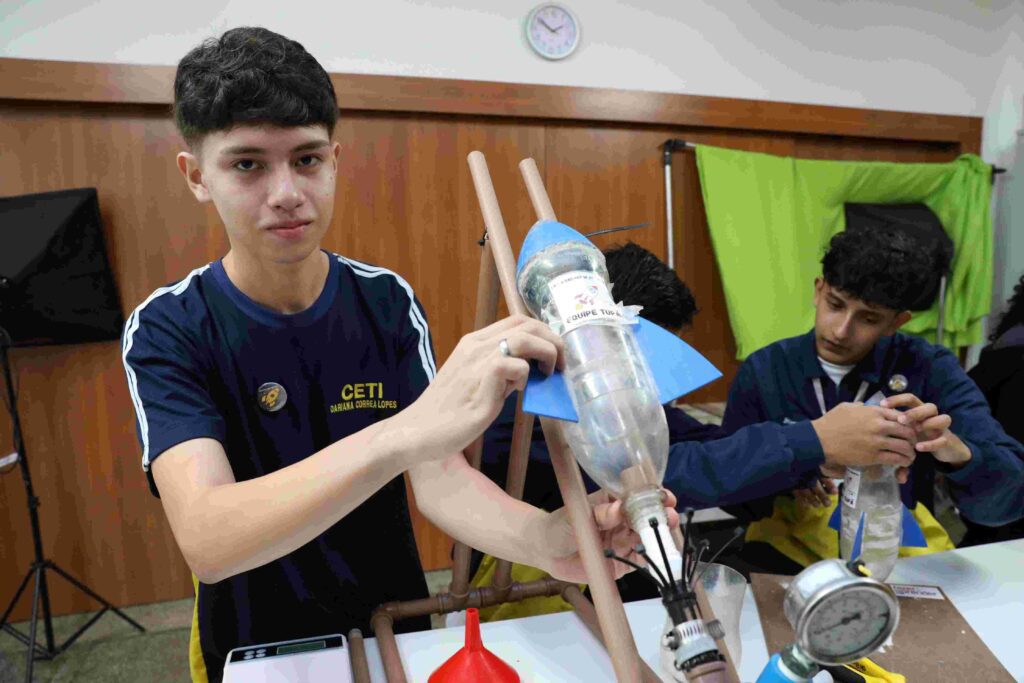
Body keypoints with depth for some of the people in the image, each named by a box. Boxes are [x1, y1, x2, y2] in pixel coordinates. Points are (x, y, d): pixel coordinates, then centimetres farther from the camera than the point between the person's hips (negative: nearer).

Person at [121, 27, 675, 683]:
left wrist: (543, 539, -39)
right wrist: (409, 429, -49)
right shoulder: (167, 331, -20)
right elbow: (206, 541, -33)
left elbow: (439, 478, -18)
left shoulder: (388, 301, -12)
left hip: (396, 624, 2)